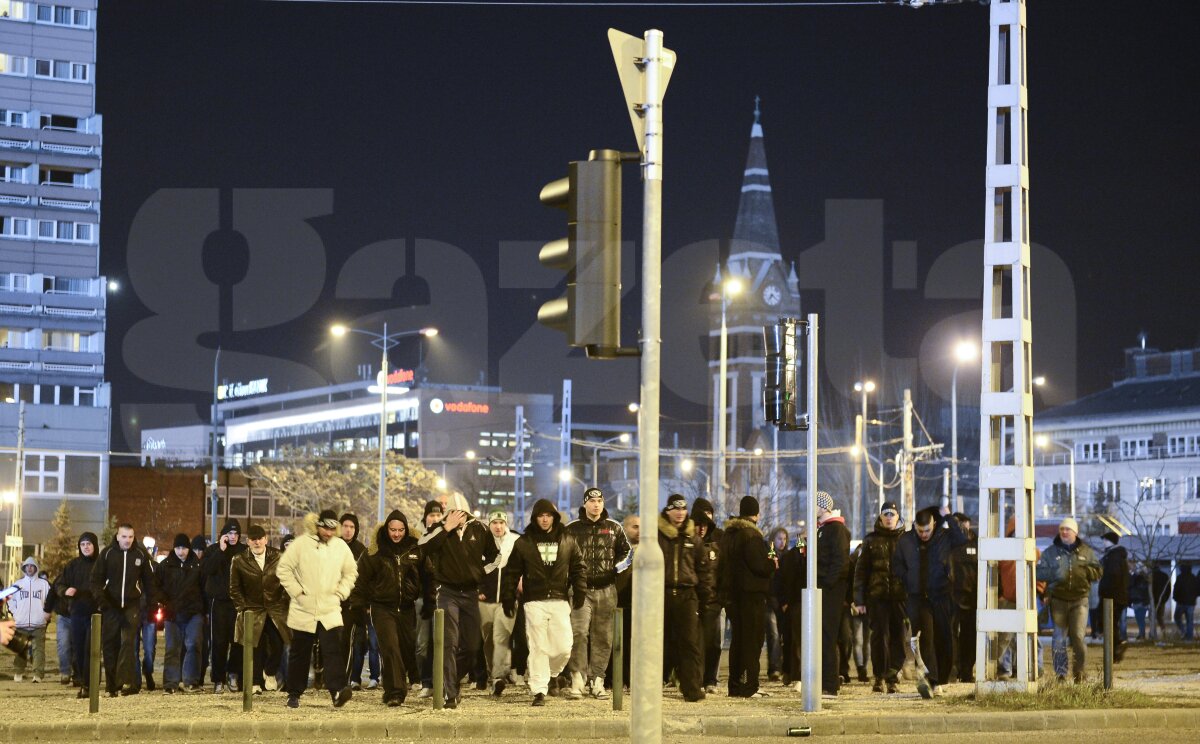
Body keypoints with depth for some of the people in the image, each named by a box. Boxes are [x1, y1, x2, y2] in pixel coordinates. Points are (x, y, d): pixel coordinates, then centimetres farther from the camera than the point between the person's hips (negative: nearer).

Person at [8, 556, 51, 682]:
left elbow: (51, 599, 12)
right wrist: (14, 614, 7)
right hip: (21, 625, 2)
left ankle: (38, 674, -12)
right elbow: (10, 600, 18)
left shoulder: (44, 584, 7)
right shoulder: (18, 584, 12)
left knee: (39, 649, -9)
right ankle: (18, 673, 11)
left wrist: (47, 613, 3)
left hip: (39, 624, -2)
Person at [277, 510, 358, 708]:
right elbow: (283, 569, -2)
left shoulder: (341, 546, 4)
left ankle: (337, 691, -26)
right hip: (303, 610, -1)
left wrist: (341, 592, 4)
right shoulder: (301, 544, -5)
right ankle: (294, 694, 19)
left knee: (333, 650, -15)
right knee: (299, 653, 8)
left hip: (330, 610, 1)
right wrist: (296, 591, -7)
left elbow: (351, 573, 18)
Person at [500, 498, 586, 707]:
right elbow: (511, 573, 5)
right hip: (534, 602, -1)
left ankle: (552, 674, 28)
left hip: (559, 601, 1)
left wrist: (580, 592, 2)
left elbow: (578, 568, 13)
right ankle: (539, 691, 0)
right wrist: (508, 598, 1)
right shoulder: (524, 542, 4)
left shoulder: (567, 540, 8)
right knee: (538, 648, -5)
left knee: (564, 648, -2)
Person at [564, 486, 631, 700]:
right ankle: (578, 681, -14)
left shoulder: (614, 528, 10)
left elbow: (625, 551, 21)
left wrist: (615, 569, 10)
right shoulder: (572, 529, 4)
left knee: (602, 637, 5)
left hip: (606, 590, 3)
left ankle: (597, 681, 11)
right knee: (579, 633, -14)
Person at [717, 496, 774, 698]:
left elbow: (722, 565, 15)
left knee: (738, 638, 14)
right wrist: (773, 564, 0)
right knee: (752, 639, -4)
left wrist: (721, 591, 19)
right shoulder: (751, 535, -15)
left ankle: (735, 685, 16)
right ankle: (748, 686, -7)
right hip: (751, 593, -8)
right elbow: (759, 565, -20)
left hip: (731, 594, 8)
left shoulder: (728, 534, 11)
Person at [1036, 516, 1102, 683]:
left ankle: (1079, 673, 5)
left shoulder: (1086, 551, 9)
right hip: (1058, 599, 1)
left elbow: (1097, 572, 6)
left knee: (1078, 637, -8)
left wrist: (1082, 571, -13)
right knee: (1059, 638, 2)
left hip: (1079, 600, 0)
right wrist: (1055, 574, -17)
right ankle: (1060, 674, 8)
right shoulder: (1050, 552, 7)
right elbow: (1040, 572, 1)